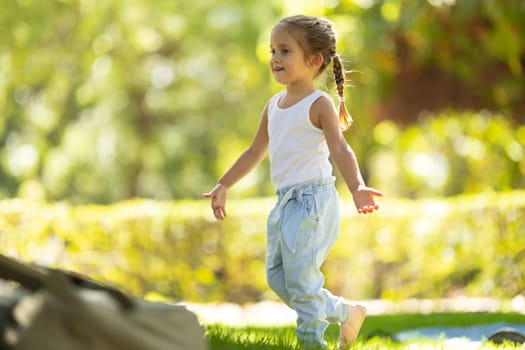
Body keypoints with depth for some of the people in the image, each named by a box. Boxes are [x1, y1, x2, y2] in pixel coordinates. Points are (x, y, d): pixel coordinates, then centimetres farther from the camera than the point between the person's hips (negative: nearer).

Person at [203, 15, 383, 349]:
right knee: (278, 278, 10)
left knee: (300, 278, -9)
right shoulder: (274, 105, 14)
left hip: (312, 199, -8)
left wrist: (356, 187, -37)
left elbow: (340, 149, -20)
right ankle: (345, 312, 22)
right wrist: (222, 187, 25)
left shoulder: (319, 104, -9)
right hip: (285, 202, 8)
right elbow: (255, 152, 24)